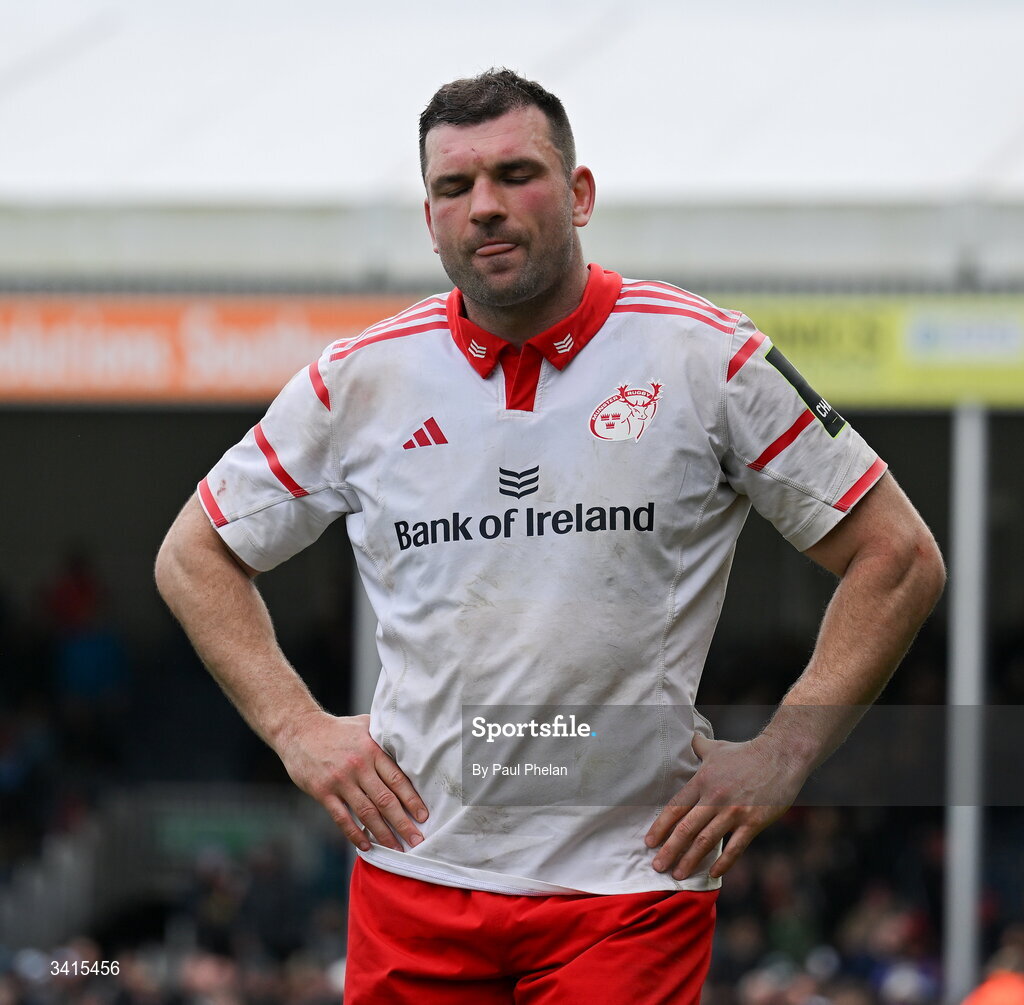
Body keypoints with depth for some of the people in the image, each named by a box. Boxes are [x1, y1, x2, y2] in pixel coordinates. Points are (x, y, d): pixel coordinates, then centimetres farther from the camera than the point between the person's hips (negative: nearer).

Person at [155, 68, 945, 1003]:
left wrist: (782, 755, -4)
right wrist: (299, 730, 6)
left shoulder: (705, 357, -2)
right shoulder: (361, 379, 4)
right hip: (413, 870, 2)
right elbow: (195, 556, 17)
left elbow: (899, 558, 2)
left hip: (632, 883, -2)